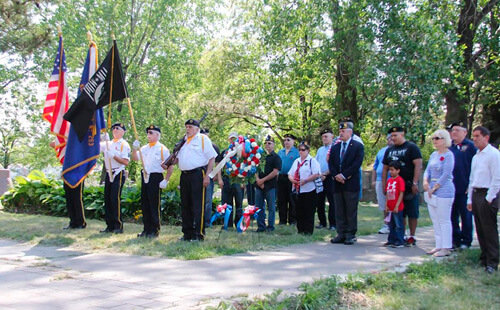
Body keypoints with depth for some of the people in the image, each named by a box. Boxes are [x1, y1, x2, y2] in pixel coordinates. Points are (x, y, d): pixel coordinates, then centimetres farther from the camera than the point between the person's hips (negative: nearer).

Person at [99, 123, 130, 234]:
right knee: (107, 200, 6)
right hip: (109, 174, 7)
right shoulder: (108, 143, 16)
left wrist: (113, 156, -19)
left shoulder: (124, 145, -3)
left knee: (115, 199, -12)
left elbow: (126, 162, -11)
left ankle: (119, 226, -6)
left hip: (118, 174, -7)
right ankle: (110, 226, 13)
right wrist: (102, 138, 0)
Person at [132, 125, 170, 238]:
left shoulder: (162, 149, -4)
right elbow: (135, 158, 8)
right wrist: (134, 149, -10)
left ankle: (154, 230, 6)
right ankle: (146, 229, 19)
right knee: (144, 204, 9)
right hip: (145, 178, 6)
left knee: (154, 205, -2)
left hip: (156, 178, -6)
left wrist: (166, 180, -13)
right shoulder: (144, 148, 15)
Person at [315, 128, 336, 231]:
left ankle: (332, 223, 0)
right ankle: (322, 222, 17)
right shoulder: (320, 150, 18)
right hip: (319, 179, 7)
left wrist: (325, 174, -14)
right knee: (319, 201, 8)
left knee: (331, 201, -4)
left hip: (329, 177, -6)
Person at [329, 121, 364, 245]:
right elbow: (331, 164, 10)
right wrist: (336, 176, -7)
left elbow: (357, 164, -10)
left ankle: (350, 235, 6)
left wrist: (343, 175, -15)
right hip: (338, 184, 5)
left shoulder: (358, 146, 0)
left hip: (351, 184, -5)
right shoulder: (334, 148, 16)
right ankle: (341, 234, 12)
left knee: (351, 211, 0)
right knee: (339, 211, 6)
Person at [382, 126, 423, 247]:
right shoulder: (389, 150, 14)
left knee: (412, 213, 1)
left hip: (409, 186, -5)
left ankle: (412, 237, 9)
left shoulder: (411, 147, -3)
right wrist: (384, 185, 8)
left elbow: (418, 165, -10)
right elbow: (385, 169, 16)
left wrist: (415, 183, -17)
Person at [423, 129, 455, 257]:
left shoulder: (448, 155, -10)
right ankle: (439, 245, 19)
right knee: (435, 220, 11)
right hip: (432, 191, 8)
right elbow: (428, 170, 14)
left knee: (444, 220, -3)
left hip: (444, 191, -8)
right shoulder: (434, 154, 14)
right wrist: (425, 181, -6)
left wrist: (434, 188, -14)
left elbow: (446, 174, -15)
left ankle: (446, 248, 4)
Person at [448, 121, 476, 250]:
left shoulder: (470, 146, -4)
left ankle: (466, 241, 14)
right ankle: (455, 239, 20)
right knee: (452, 215, 10)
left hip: (464, 189, -5)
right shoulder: (449, 147, 11)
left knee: (465, 215, 4)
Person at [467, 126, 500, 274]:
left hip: (487, 196, -8)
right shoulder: (476, 156, 17)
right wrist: (470, 199, 18)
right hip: (476, 194, 8)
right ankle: (484, 258, 21)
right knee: (480, 229, 12)